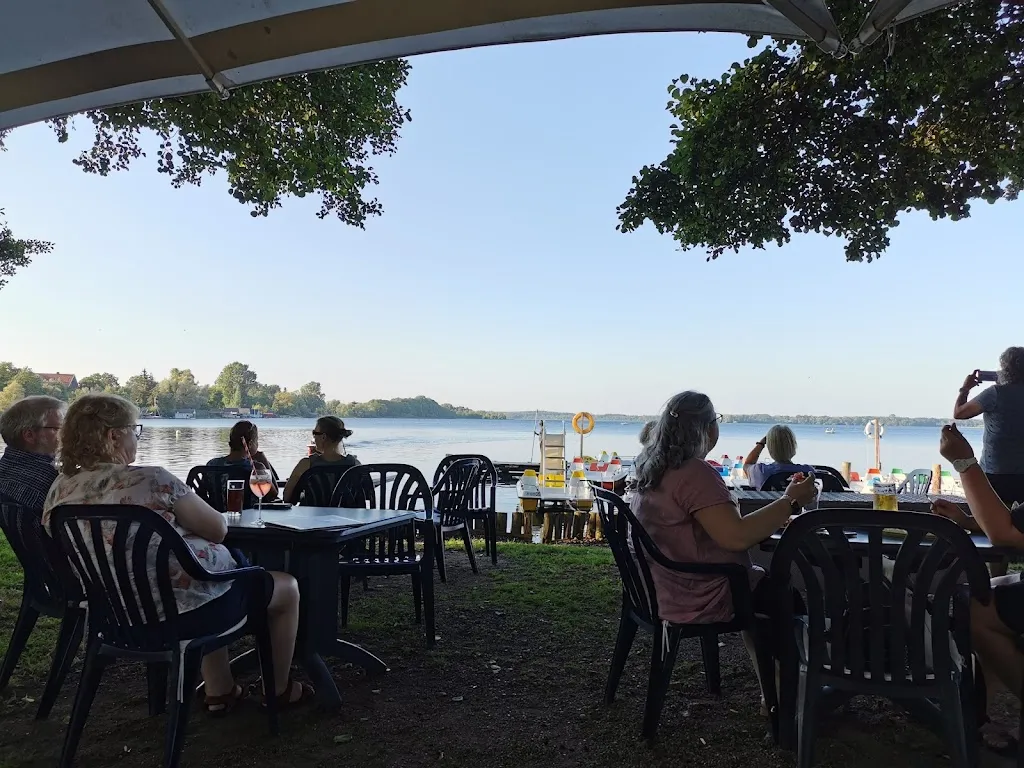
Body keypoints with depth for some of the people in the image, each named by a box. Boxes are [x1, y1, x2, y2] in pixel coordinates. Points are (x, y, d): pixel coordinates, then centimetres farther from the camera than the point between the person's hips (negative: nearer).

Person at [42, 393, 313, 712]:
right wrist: (191, 511, 8)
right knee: (286, 587, 14)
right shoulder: (151, 480, -23)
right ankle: (278, 690, 31)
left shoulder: (60, 489, -3)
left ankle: (219, 692, 37)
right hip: (180, 609, -8)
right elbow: (217, 529, -14)